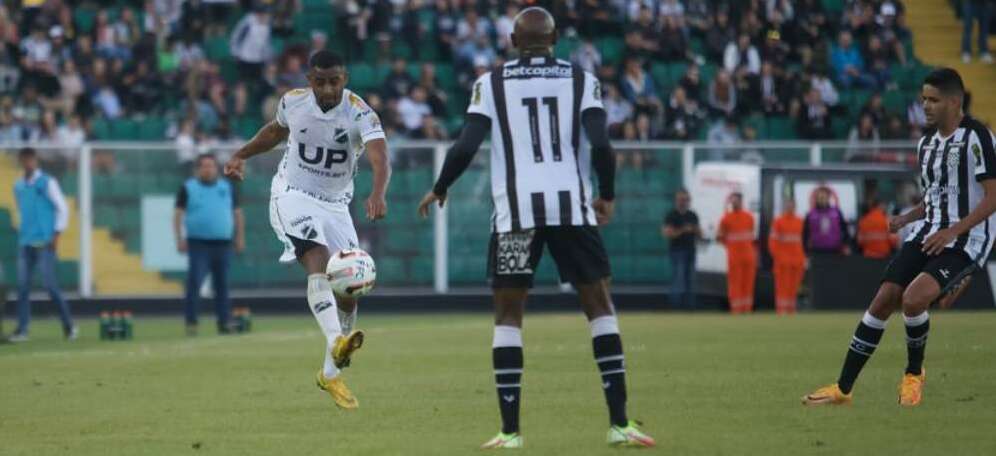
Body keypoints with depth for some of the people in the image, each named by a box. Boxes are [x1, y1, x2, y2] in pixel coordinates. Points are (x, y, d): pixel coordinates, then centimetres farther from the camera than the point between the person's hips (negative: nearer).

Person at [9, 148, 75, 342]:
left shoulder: (47, 183, -2)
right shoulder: (18, 186, 14)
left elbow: (63, 209, -2)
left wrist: (56, 235, -8)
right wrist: (22, 234, 16)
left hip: (44, 243, -5)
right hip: (25, 243, 5)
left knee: (50, 284, -9)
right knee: (22, 286, -2)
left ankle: (68, 325, 1)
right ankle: (22, 329, -2)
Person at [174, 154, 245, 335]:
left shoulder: (227, 188, 13)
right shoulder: (188, 188, 4)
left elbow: (237, 213, 16)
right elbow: (178, 214, 2)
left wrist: (240, 237, 8)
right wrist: (179, 239, -9)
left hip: (222, 244, 3)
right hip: (198, 244, -3)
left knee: (222, 284, 7)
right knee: (194, 282, -12)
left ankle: (224, 323, 13)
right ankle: (191, 323, -12)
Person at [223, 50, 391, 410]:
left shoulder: (361, 114, -18)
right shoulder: (293, 102, -8)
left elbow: (380, 159, -35)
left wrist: (378, 195, -54)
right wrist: (241, 156, 14)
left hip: (335, 205, 2)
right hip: (292, 195, -2)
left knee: (349, 291, 1)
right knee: (318, 260, -29)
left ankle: (331, 373, 20)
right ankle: (336, 342, -50)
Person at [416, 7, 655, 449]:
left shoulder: (491, 83, 4)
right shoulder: (582, 80, 6)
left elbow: (466, 147, -3)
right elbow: (600, 144, -5)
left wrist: (438, 190, 14)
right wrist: (606, 195, 12)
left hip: (516, 210, 0)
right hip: (572, 205, 1)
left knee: (508, 315, 9)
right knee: (599, 307, 11)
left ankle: (510, 430, 3)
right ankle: (619, 424, 4)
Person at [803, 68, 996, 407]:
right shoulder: (927, 142, 13)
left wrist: (952, 232, -21)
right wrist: (906, 219, 5)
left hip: (965, 239, -7)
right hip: (929, 233, 7)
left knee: (913, 298, -26)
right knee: (883, 301, -4)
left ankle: (914, 374, 2)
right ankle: (844, 388, 2)